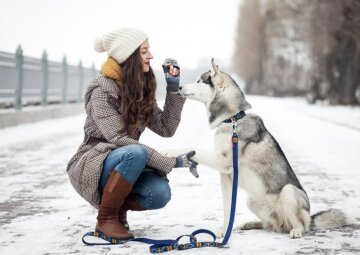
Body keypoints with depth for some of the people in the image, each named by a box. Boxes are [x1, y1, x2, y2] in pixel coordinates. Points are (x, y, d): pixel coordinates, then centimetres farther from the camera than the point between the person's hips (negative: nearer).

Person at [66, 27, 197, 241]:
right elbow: (119, 140, -24)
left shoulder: (142, 89, 5)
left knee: (160, 193, -25)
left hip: (123, 164, 5)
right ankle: (106, 219, -18)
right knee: (135, 153, -36)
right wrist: (171, 163, -27)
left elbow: (166, 129, 1)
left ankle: (119, 207, 6)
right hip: (93, 165, -5)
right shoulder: (102, 90, -17)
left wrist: (174, 89, -7)